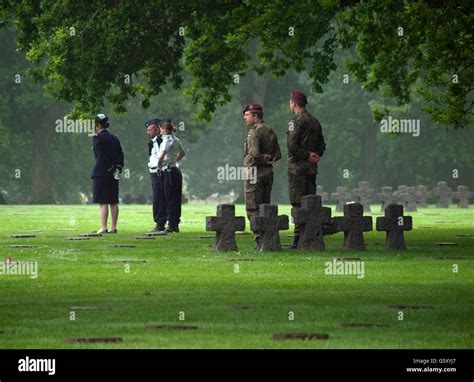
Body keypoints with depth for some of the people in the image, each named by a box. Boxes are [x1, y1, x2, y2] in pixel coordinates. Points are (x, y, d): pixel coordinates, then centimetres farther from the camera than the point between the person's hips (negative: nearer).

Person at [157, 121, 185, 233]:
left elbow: (161, 157, -26)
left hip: (169, 172, -9)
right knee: (176, 199, 10)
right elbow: (182, 153, 30)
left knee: (170, 199, -5)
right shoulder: (176, 140, 12)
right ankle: (176, 224, 14)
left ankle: (171, 225, -5)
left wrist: (160, 167, -11)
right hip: (175, 170, 9)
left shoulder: (167, 140, -14)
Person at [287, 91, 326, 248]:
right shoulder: (315, 121, 14)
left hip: (298, 166, -7)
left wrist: (307, 156, -10)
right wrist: (315, 156, 3)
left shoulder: (297, 121, -10)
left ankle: (298, 238, -11)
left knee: (297, 204, -7)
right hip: (311, 167, 7)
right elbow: (322, 145, 17)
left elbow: (292, 145, -18)